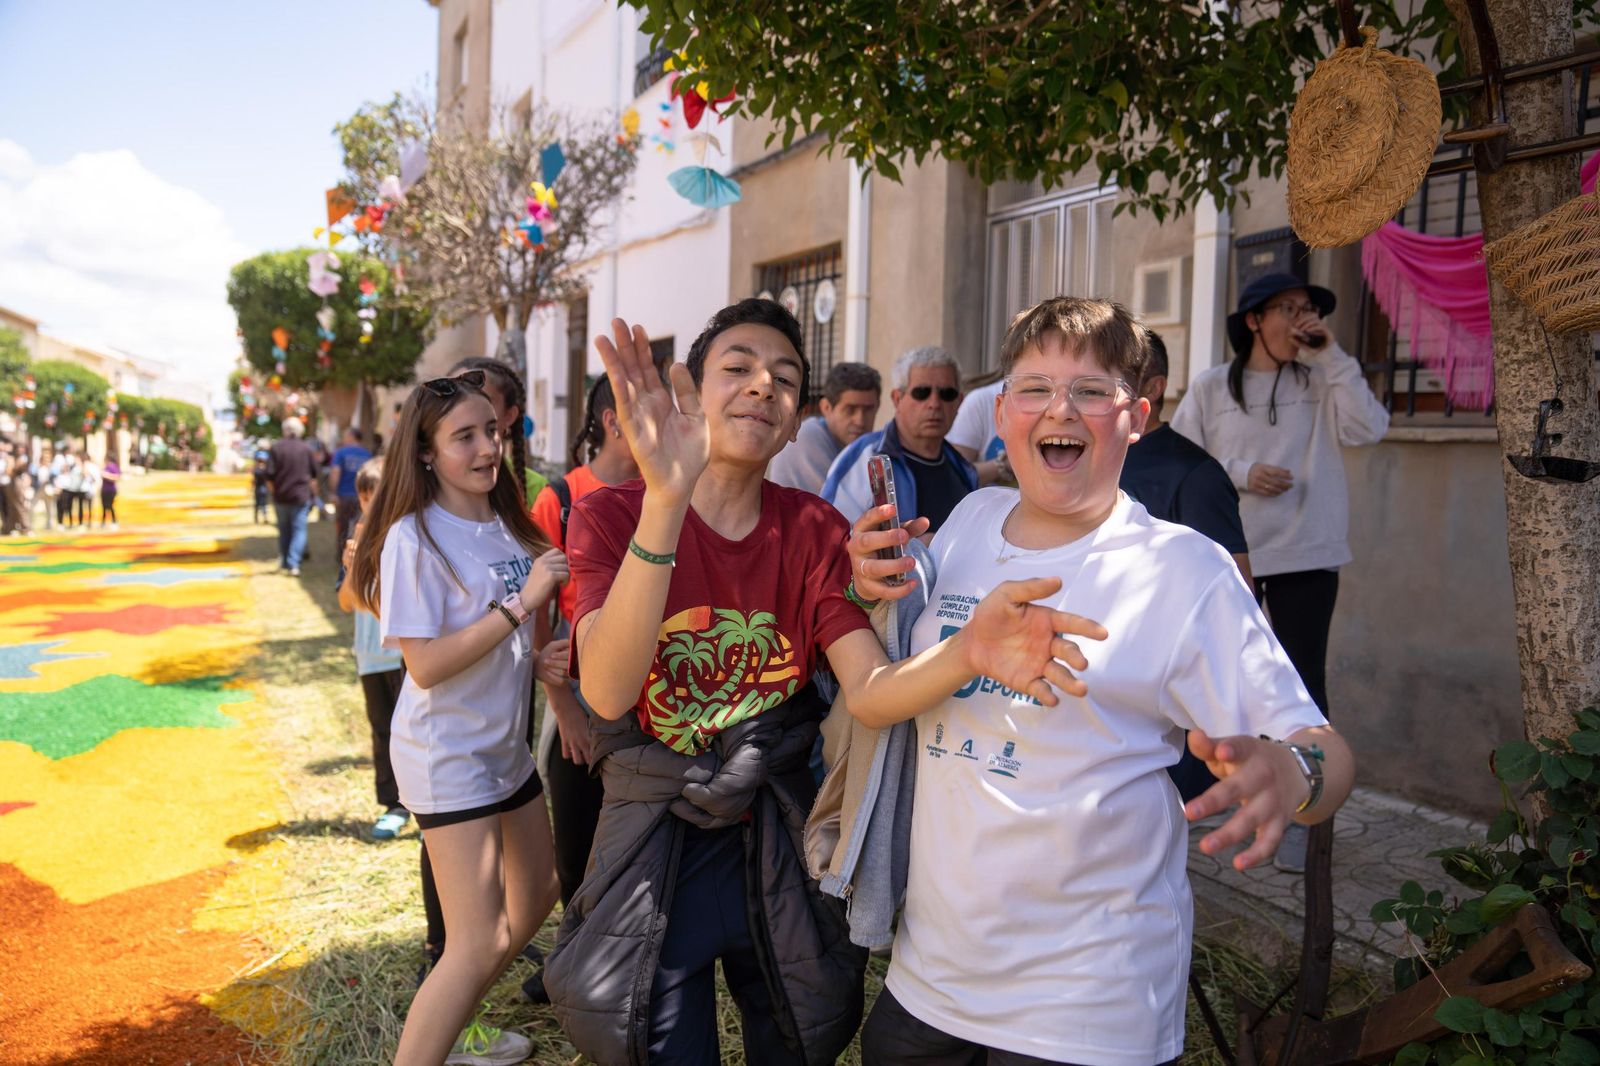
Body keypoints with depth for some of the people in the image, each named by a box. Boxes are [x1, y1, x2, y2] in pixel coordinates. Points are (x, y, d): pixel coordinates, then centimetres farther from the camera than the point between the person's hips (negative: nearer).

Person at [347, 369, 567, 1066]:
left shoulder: (506, 524, 3)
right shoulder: (414, 538, -18)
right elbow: (425, 665, -25)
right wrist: (519, 603, -26)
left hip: (506, 743, 9)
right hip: (448, 754, -9)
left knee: (535, 897, 21)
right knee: (479, 944, -11)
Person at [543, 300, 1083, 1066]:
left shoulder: (814, 530, -4)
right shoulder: (610, 516, -11)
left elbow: (869, 690, -18)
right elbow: (608, 688, -29)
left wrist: (968, 652, -41)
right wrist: (666, 500, -42)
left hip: (779, 843, 3)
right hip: (652, 844, -2)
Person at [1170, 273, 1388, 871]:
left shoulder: (1320, 382, 5)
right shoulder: (1211, 388, 3)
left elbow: (1368, 429, -11)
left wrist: (1331, 354, -10)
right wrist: (1241, 474, -14)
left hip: (1306, 557, 0)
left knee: (1304, 682, 1)